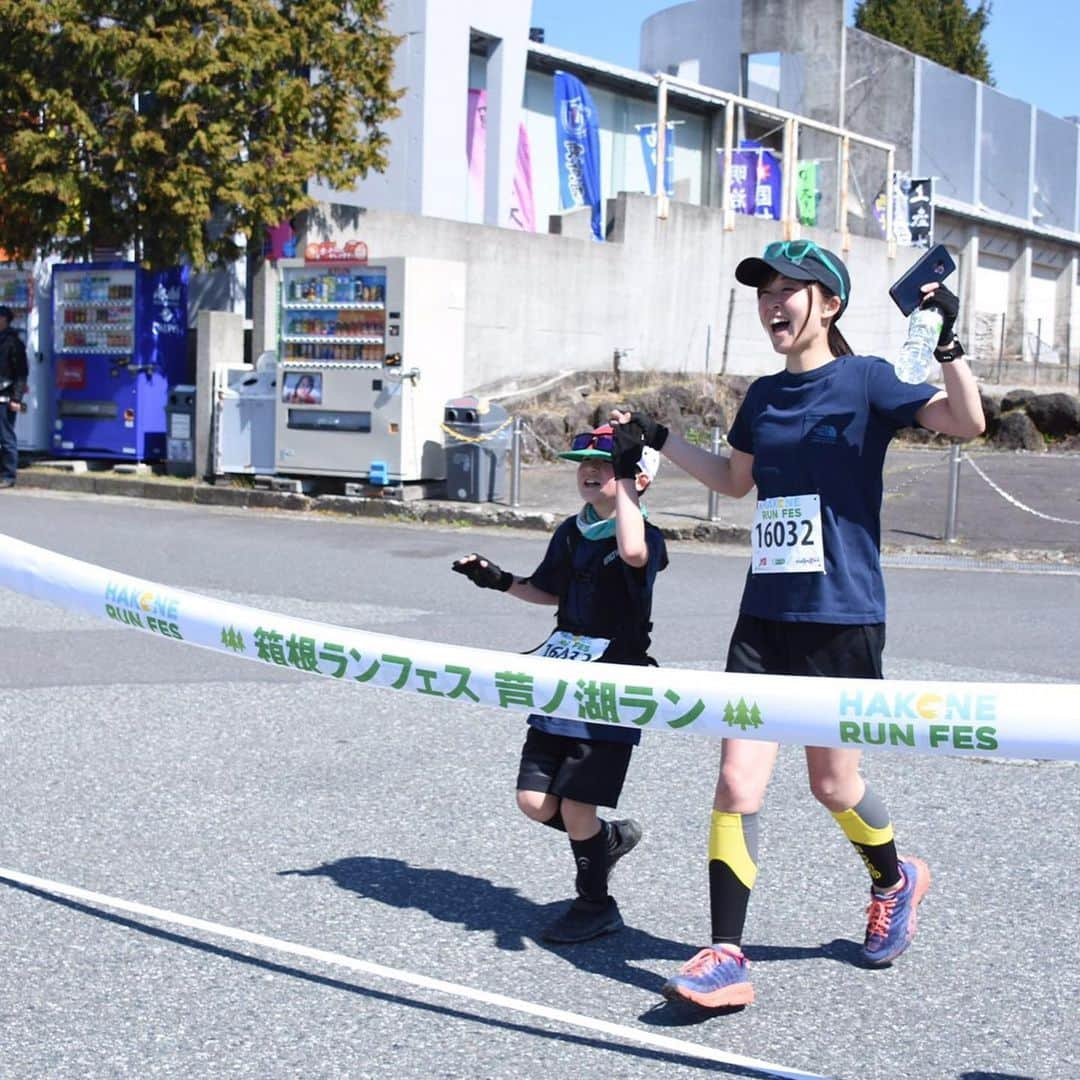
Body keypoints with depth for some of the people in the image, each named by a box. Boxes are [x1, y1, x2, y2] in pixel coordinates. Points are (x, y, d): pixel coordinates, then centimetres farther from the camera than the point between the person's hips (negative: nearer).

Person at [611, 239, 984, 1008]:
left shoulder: (866, 380, -5)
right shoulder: (763, 396, 11)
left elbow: (967, 422, -17)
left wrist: (948, 342, -29)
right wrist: (656, 440, 24)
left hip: (843, 619, -5)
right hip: (765, 619, 5)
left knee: (832, 784, 8)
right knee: (737, 782, -5)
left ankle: (895, 879, 40)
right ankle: (727, 958, 0)